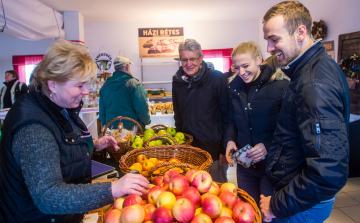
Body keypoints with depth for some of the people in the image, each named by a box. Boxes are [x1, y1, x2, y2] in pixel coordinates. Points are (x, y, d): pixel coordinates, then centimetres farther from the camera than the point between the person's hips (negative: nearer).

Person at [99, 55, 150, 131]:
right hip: (131, 128, -6)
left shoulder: (105, 85, 6)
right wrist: (147, 122, 4)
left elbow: (102, 110, 12)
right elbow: (142, 109, -15)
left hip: (112, 128, 6)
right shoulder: (133, 83, -13)